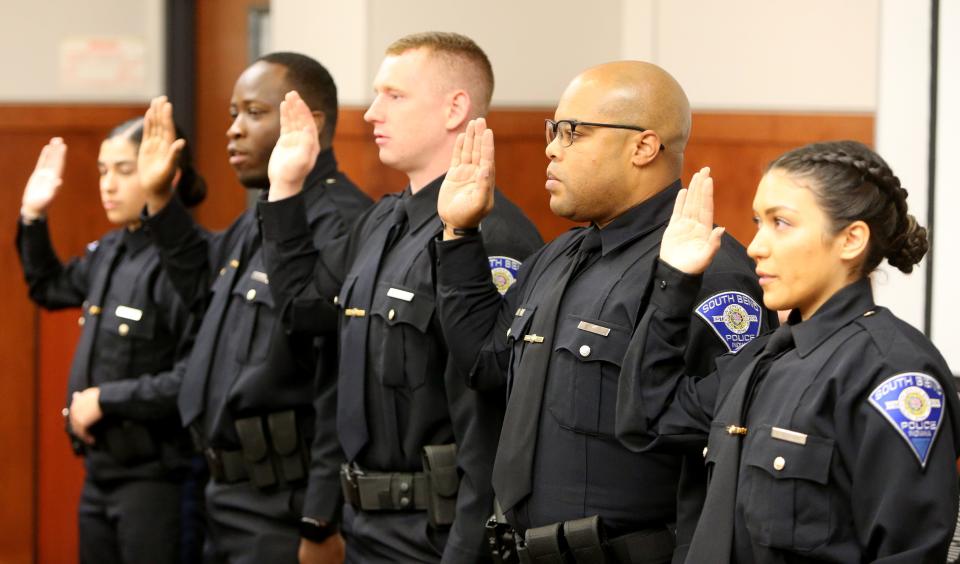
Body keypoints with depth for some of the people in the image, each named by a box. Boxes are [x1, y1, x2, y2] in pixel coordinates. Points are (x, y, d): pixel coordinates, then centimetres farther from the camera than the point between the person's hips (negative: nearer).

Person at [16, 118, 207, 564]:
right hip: (101, 472, 8)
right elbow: (50, 289, 30)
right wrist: (32, 218, 18)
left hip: (158, 479, -8)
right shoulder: (108, 251, 9)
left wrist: (106, 398, -18)